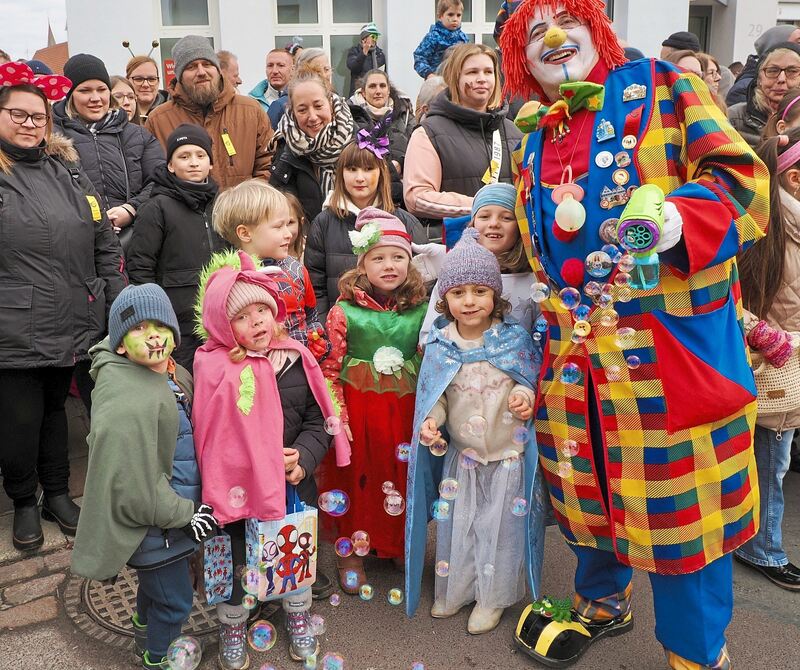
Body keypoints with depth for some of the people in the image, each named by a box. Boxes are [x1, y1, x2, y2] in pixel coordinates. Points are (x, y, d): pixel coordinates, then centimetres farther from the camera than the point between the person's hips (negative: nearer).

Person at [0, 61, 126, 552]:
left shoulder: (66, 169, 10)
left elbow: (105, 243, 11)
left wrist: (120, 303, 7)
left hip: (72, 324, 4)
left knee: (55, 408, 20)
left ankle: (57, 493, 37)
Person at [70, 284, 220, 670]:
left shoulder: (171, 375, -1)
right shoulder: (128, 403, -31)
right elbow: (137, 489, -29)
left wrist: (191, 505, 11)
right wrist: (188, 514, -18)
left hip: (169, 508, 9)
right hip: (151, 522, -9)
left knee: (156, 580, 32)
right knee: (174, 601, 10)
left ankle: (144, 632, 58)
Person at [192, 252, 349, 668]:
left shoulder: (296, 360, -4)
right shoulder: (213, 367, -14)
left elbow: (318, 418, 0)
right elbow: (211, 434, -13)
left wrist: (303, 459, -15)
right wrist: (268, 461, -16)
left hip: (295, 483, 3)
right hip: (239, 487, -3)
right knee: (238, 561, 14)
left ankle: (298, 617, 46)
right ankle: (232, 626, 40)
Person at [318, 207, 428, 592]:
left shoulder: (421, 311, 0)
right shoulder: (345, 311, -9)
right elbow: (330, 367, -7)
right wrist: (337, 417, -12)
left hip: (405, 408, 3)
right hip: (358, 406, -2)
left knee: (402, 475, 14)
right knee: (356, 476, 9)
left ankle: (399, 543, 37)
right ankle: (351, 552, 28)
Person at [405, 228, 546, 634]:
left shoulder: (514, 338, -12)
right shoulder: (440, 345, -8)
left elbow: (532, 380, -2)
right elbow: (434, 395, -2)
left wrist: (526, 397, -23)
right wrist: (430, 421, -20)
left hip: (508, 452, -2)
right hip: (461, 453, 2)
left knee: (501, 524, 11)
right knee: (457, 521, 15)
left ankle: (493, 597, 30)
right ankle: (456, 589, 37)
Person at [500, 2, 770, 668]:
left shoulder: (663, 90, 1)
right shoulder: (533, 144, 16)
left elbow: (742, 180, -9)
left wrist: (673, 216, -27)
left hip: (674, 343, -5)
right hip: (575, 347, 5)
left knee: (680, 497, 2)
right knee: (587, 486, 17)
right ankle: (602, 602, 43)